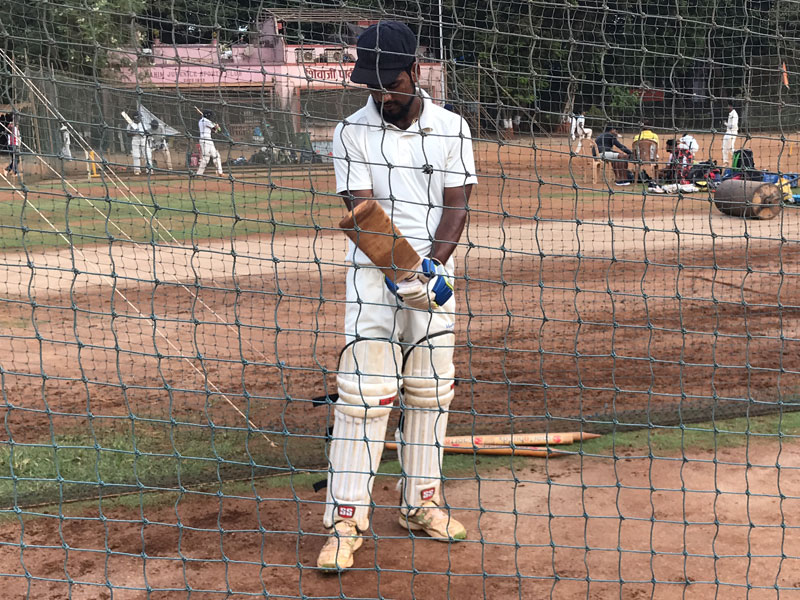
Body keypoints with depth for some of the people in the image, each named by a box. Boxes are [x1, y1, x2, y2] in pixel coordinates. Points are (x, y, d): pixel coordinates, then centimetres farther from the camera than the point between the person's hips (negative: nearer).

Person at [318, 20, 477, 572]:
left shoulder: (451, 128, 2)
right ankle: (346, 521, -7)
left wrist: (432, 264, -19)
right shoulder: (353, 132, -3)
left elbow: (456, 205, -2)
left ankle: (421, 502, 21)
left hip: (434, 273, 3)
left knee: (430, 391, 7)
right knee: (364, 393, -10)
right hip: (374, 274, -3)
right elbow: (363, 211, -10)